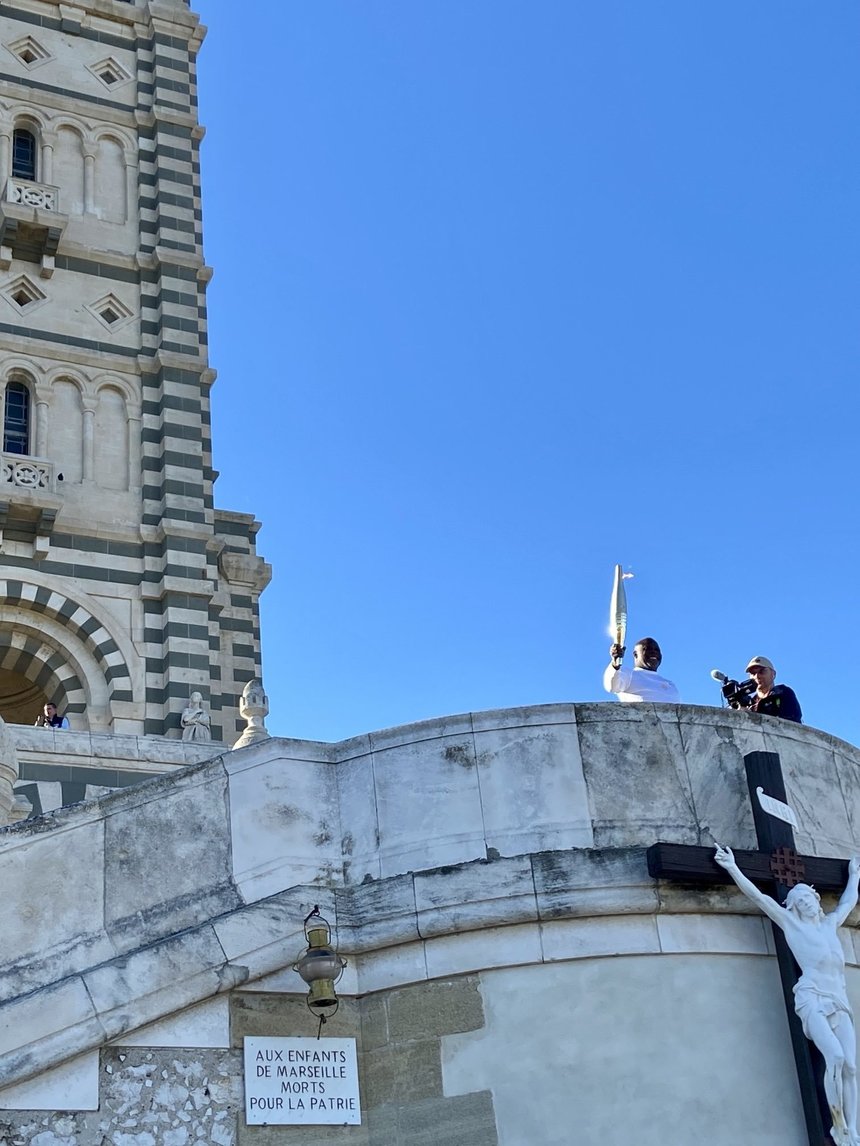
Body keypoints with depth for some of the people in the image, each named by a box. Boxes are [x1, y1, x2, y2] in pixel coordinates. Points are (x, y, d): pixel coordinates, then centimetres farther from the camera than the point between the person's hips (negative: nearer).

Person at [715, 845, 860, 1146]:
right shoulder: (792, 923, 11)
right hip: (813, 998, -5)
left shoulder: (830, 924, 24)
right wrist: (733, 869, 4)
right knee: (835, 1056, -25)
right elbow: (758, 897, 7)